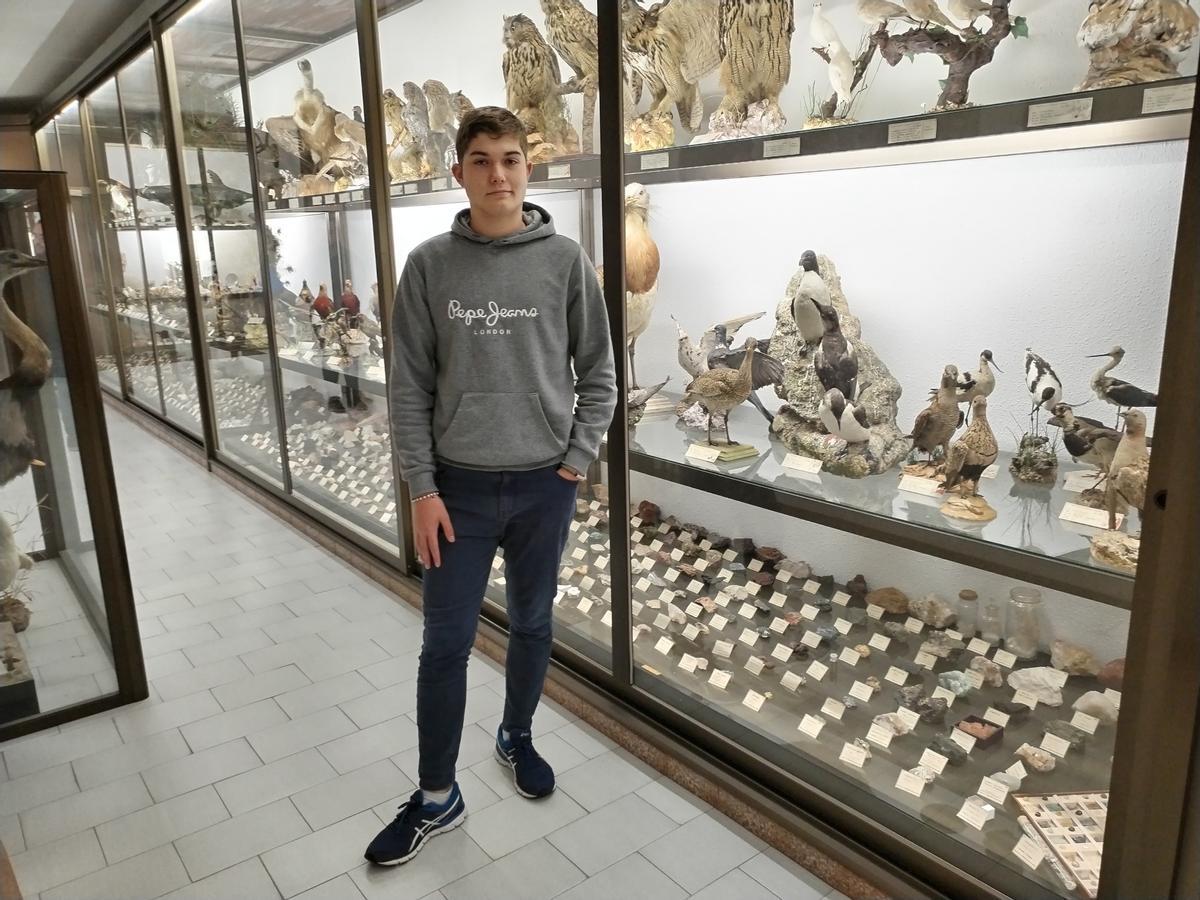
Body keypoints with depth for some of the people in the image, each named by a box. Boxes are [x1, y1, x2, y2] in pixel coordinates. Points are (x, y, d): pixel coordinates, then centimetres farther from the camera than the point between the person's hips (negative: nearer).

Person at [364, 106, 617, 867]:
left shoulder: (565, 261, -2)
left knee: (532, 626, 16)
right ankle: (437, 798, 24)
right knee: (446, 645, 6)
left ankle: (518, 737, 42)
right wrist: (422, 489, -7)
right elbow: (409, 388, -2)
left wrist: (576, 462, -5)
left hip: (544, 486, 1)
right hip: (460, 487, 0)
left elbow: (599, 375, 2)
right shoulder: (429, 265, -2)